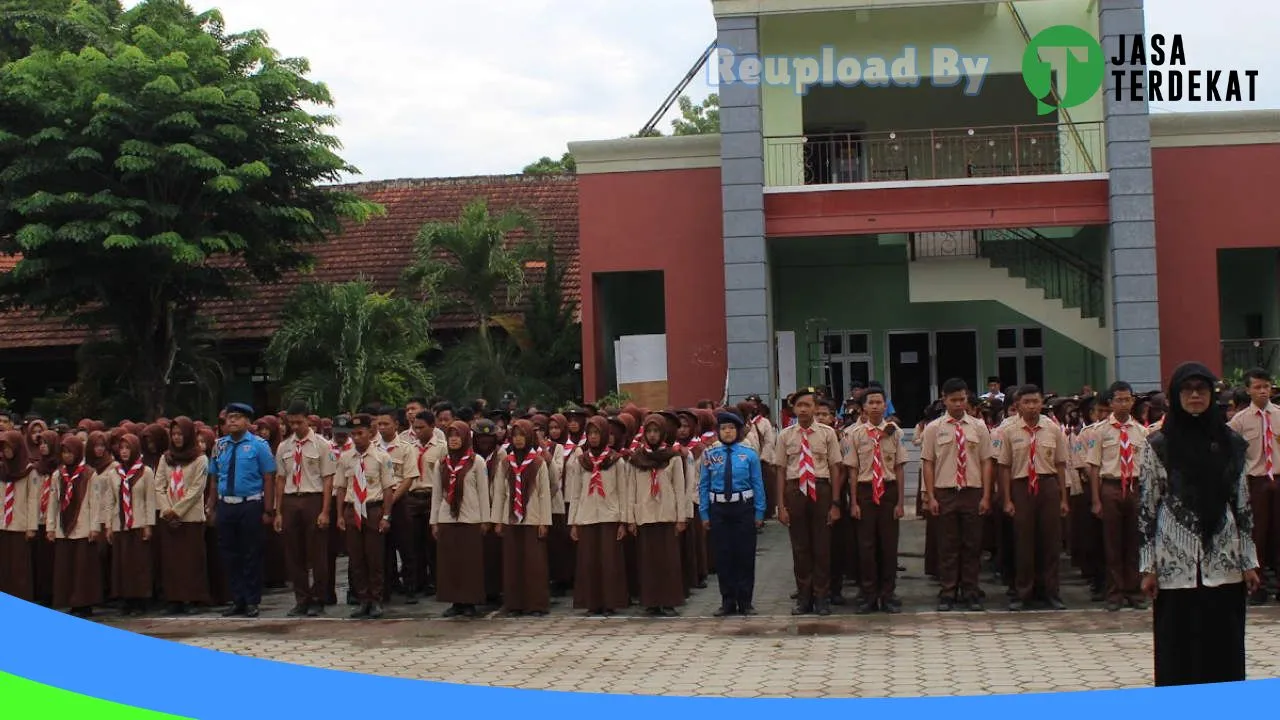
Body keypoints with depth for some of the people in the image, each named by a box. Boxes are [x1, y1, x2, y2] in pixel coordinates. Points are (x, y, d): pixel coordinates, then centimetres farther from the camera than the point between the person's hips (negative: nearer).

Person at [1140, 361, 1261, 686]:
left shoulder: (1231, 442, 6)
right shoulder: (1159, 444, -1)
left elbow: (1243, 505, 8)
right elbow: (1146, 507, -1)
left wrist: (1249, 561, 5)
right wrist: (1147, 567, -4)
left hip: (1224, 563, 2)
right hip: (1176, 564, -2)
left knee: (1224, 649, 5)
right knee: (1178, 650, 3)